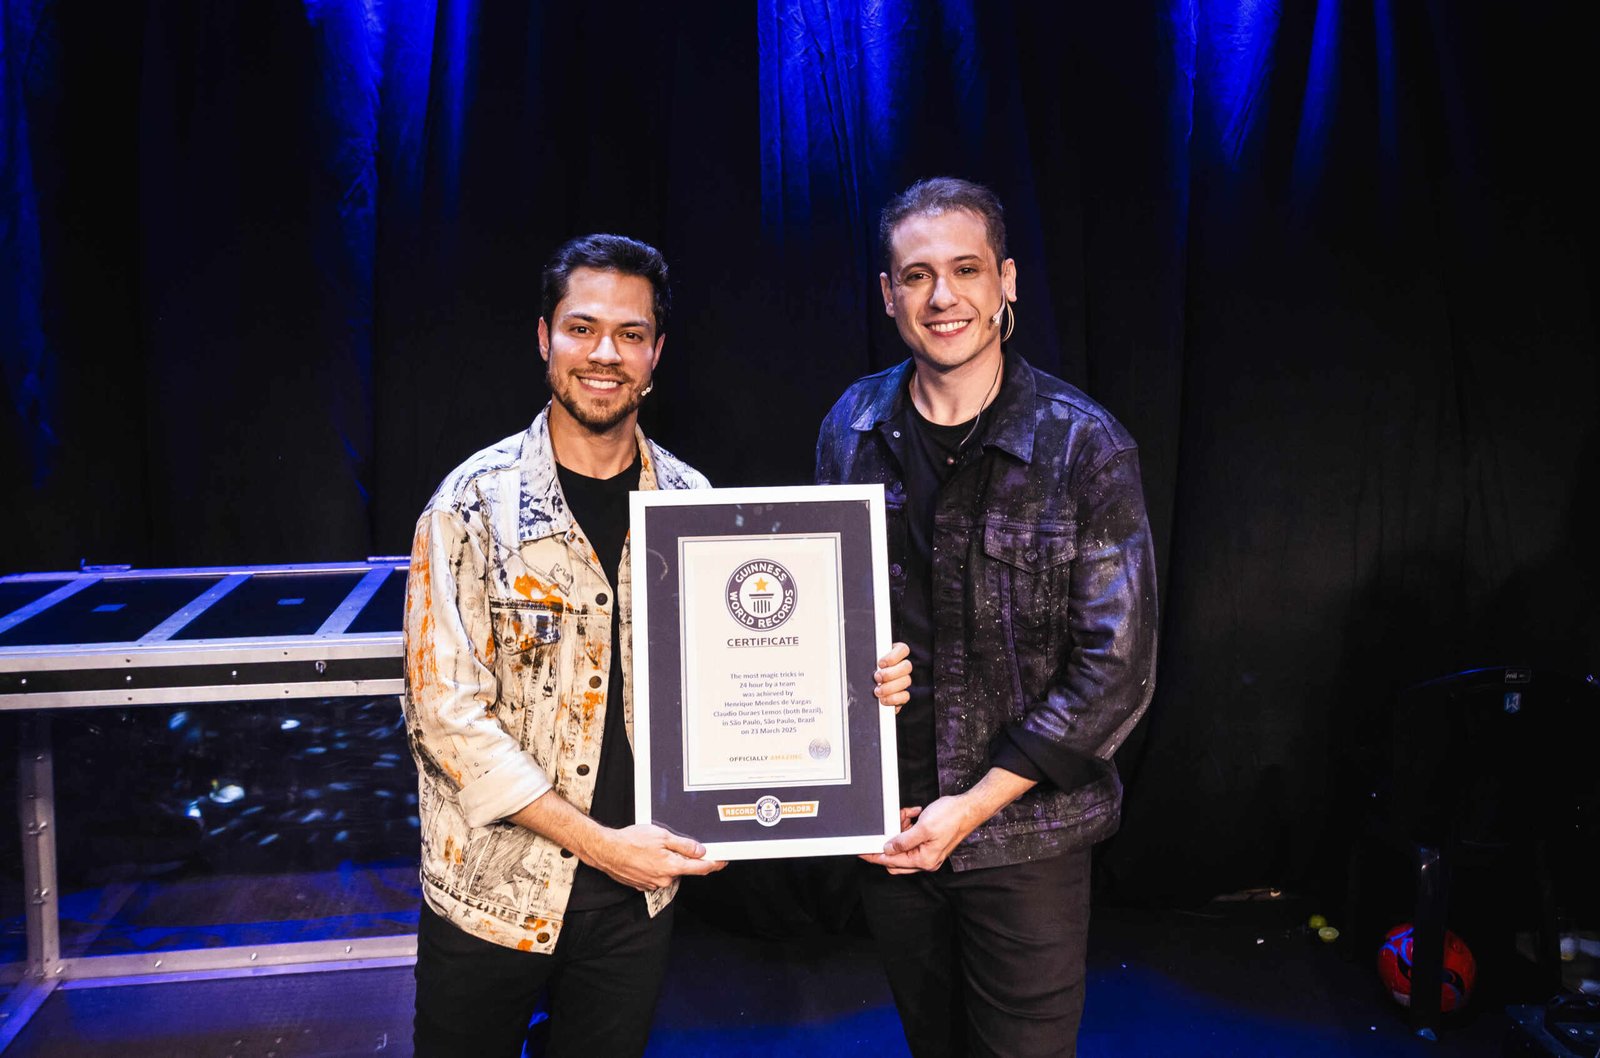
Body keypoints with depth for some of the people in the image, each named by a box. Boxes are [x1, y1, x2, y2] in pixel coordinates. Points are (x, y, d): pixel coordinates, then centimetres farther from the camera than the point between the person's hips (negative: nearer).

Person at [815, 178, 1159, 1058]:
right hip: (887, 822, 4)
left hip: (1023, 834, -3)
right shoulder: (853, 426, -1)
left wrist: (974, 805, -15)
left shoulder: (1083, 446, -13)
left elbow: (1115, 670, -12)